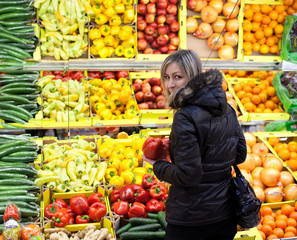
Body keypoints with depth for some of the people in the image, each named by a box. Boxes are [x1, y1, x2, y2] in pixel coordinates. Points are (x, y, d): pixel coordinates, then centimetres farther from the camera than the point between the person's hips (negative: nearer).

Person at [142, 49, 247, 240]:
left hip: (189, 220, -6)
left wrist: (158, 165, -6)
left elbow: (188, 176, -21)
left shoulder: (185, 117, -21)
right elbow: (240, 155, 9)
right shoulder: (227, 109, 0)